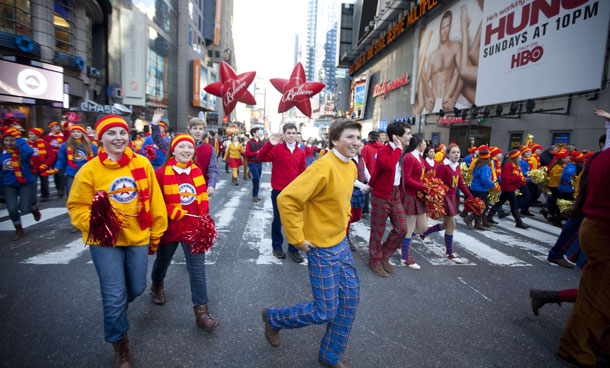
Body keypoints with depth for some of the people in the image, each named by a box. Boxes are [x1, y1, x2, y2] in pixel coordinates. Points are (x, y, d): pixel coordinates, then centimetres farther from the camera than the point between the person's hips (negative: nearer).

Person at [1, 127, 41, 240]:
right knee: (12, 208, -6)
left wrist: (18, 137, -33)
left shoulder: (22, 151, -14)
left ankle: (34, 209, 33)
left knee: (24, 209, -8)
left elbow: (29, 151, -39)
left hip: (26, 183, -3)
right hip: (9, 185, 3)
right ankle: (18, 229, 21)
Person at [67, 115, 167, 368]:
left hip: (138, 238, 2)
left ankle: (116, 308, 54)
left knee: (136, 289, 16)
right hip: (105, 242, -2)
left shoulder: (142, 164, -5)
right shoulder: (89, 170, -9)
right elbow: (77, 207, -2)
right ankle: (120, 347, 28)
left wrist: (155, 236, 7)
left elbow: (155, 202, 2)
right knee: (114, 297, 1)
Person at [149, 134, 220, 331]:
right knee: (163, 261, 24)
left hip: (193, 228, 2)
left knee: (198, 269, -2)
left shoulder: (197, 172, 0)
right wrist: (171, 211, -19)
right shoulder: (161, 173, -11)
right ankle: (157, 285, 57)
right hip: (169, 227, -1)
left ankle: (201, 311, 6)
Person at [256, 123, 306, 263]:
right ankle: (277, 246, 29)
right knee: (278, 220, 8)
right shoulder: (276, 148, -7)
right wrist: (269, 144, -34)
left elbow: (303, 173, 10)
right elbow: (260, 158, -22)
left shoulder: (301, 152, 4)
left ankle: (293, 249, 24)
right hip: (278, 191, -3)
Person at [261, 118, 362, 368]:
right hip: (322, 247, -9)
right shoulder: (323, 167, -24)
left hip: (341, 242, 9)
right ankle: (273, 318, 27)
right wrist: (297, 239, -23)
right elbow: (287, 199, -28)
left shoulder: (351, 167, 5)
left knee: (350, 298, 13)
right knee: (325, 311, 1)